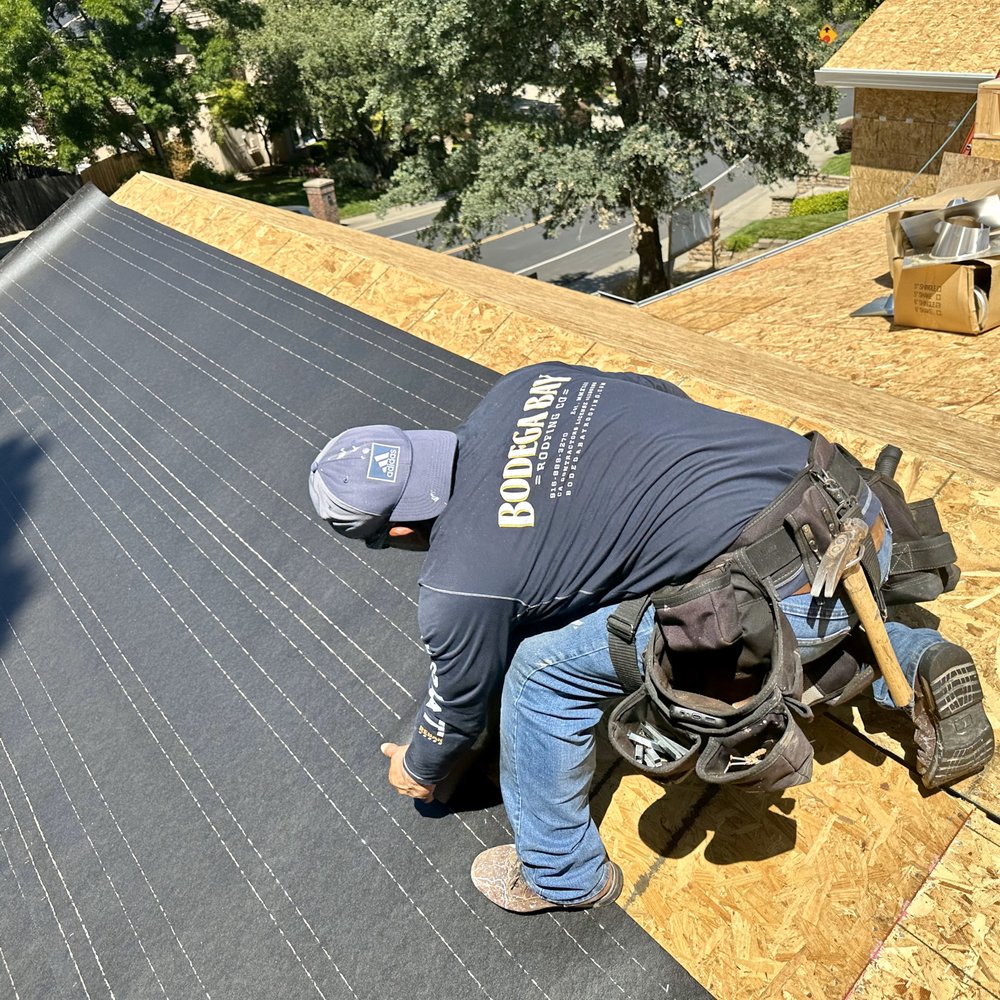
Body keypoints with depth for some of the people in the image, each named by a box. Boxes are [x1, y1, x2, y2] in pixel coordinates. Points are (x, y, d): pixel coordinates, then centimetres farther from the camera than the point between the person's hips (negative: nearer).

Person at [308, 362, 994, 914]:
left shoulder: (460, 587, -9)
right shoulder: (521, 388, 8)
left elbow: (462, 700, 10)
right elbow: (664, 394, 22)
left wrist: (420, 770, 32)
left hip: (793, 593, -9)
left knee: (544, 672, 2)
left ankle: (562, 876, 24)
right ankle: (920, 660, 25)